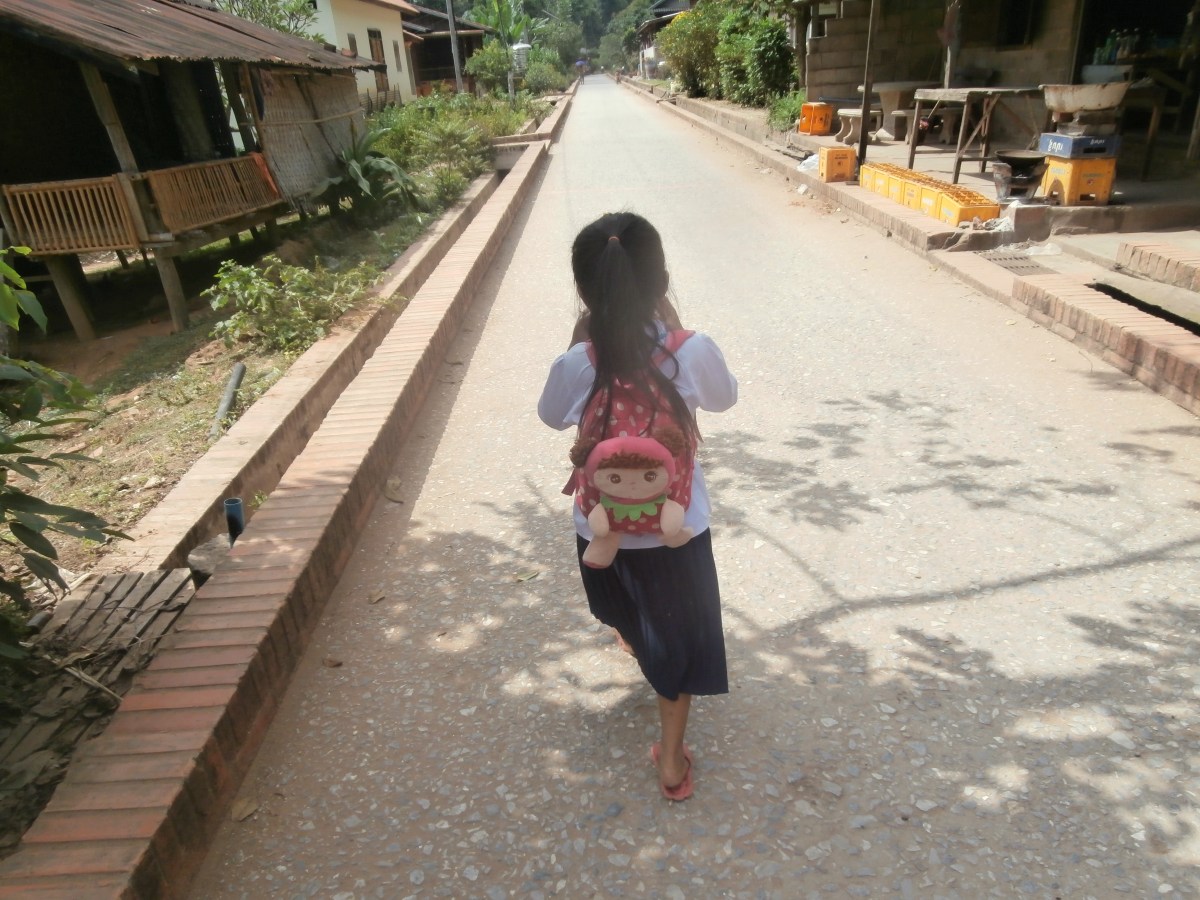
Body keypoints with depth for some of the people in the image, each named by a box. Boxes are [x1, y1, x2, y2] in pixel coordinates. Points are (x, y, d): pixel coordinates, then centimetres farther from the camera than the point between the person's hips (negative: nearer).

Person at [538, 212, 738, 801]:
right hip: (678, 528, -1)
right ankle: (671, 759, 30)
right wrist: (672, 323, 1)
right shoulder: (693, 354, -22)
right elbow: (725, 397, 2)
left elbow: (552, 415, 1)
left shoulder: (576, 366, -23)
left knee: (628, 617, 34)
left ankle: (635, 643, 66)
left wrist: (580, 337, -1)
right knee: (679, 637, 21)